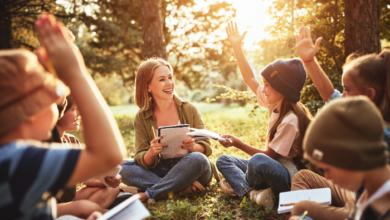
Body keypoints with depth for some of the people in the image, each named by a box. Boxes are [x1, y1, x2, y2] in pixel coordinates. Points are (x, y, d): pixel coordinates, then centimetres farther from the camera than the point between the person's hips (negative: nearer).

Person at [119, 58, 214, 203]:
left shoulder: (189, 109, 1)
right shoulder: (141, 118, 3)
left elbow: (206, 146, -1)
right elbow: (141, 159, -3)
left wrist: (194, 147, -25)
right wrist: (151, 154, -26)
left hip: (189, 171, -1)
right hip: (161, 172, 2)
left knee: (197, 158, -33)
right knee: (123, 167, -20)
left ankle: (150, 194, -24)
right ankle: (183, 188, -26)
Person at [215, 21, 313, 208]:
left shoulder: (290, 121, -22)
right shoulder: (275, 105, 1)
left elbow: (269, 155, -20)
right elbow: (250, 79, 5)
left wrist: (238, 143, -21)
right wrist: (236, 46, 3)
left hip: (288, 177, -9)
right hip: (272, 167, 10)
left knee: (259, 162, -42)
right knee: (223, 160, 2)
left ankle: (240, 185, -12)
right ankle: (253, 192, -19)